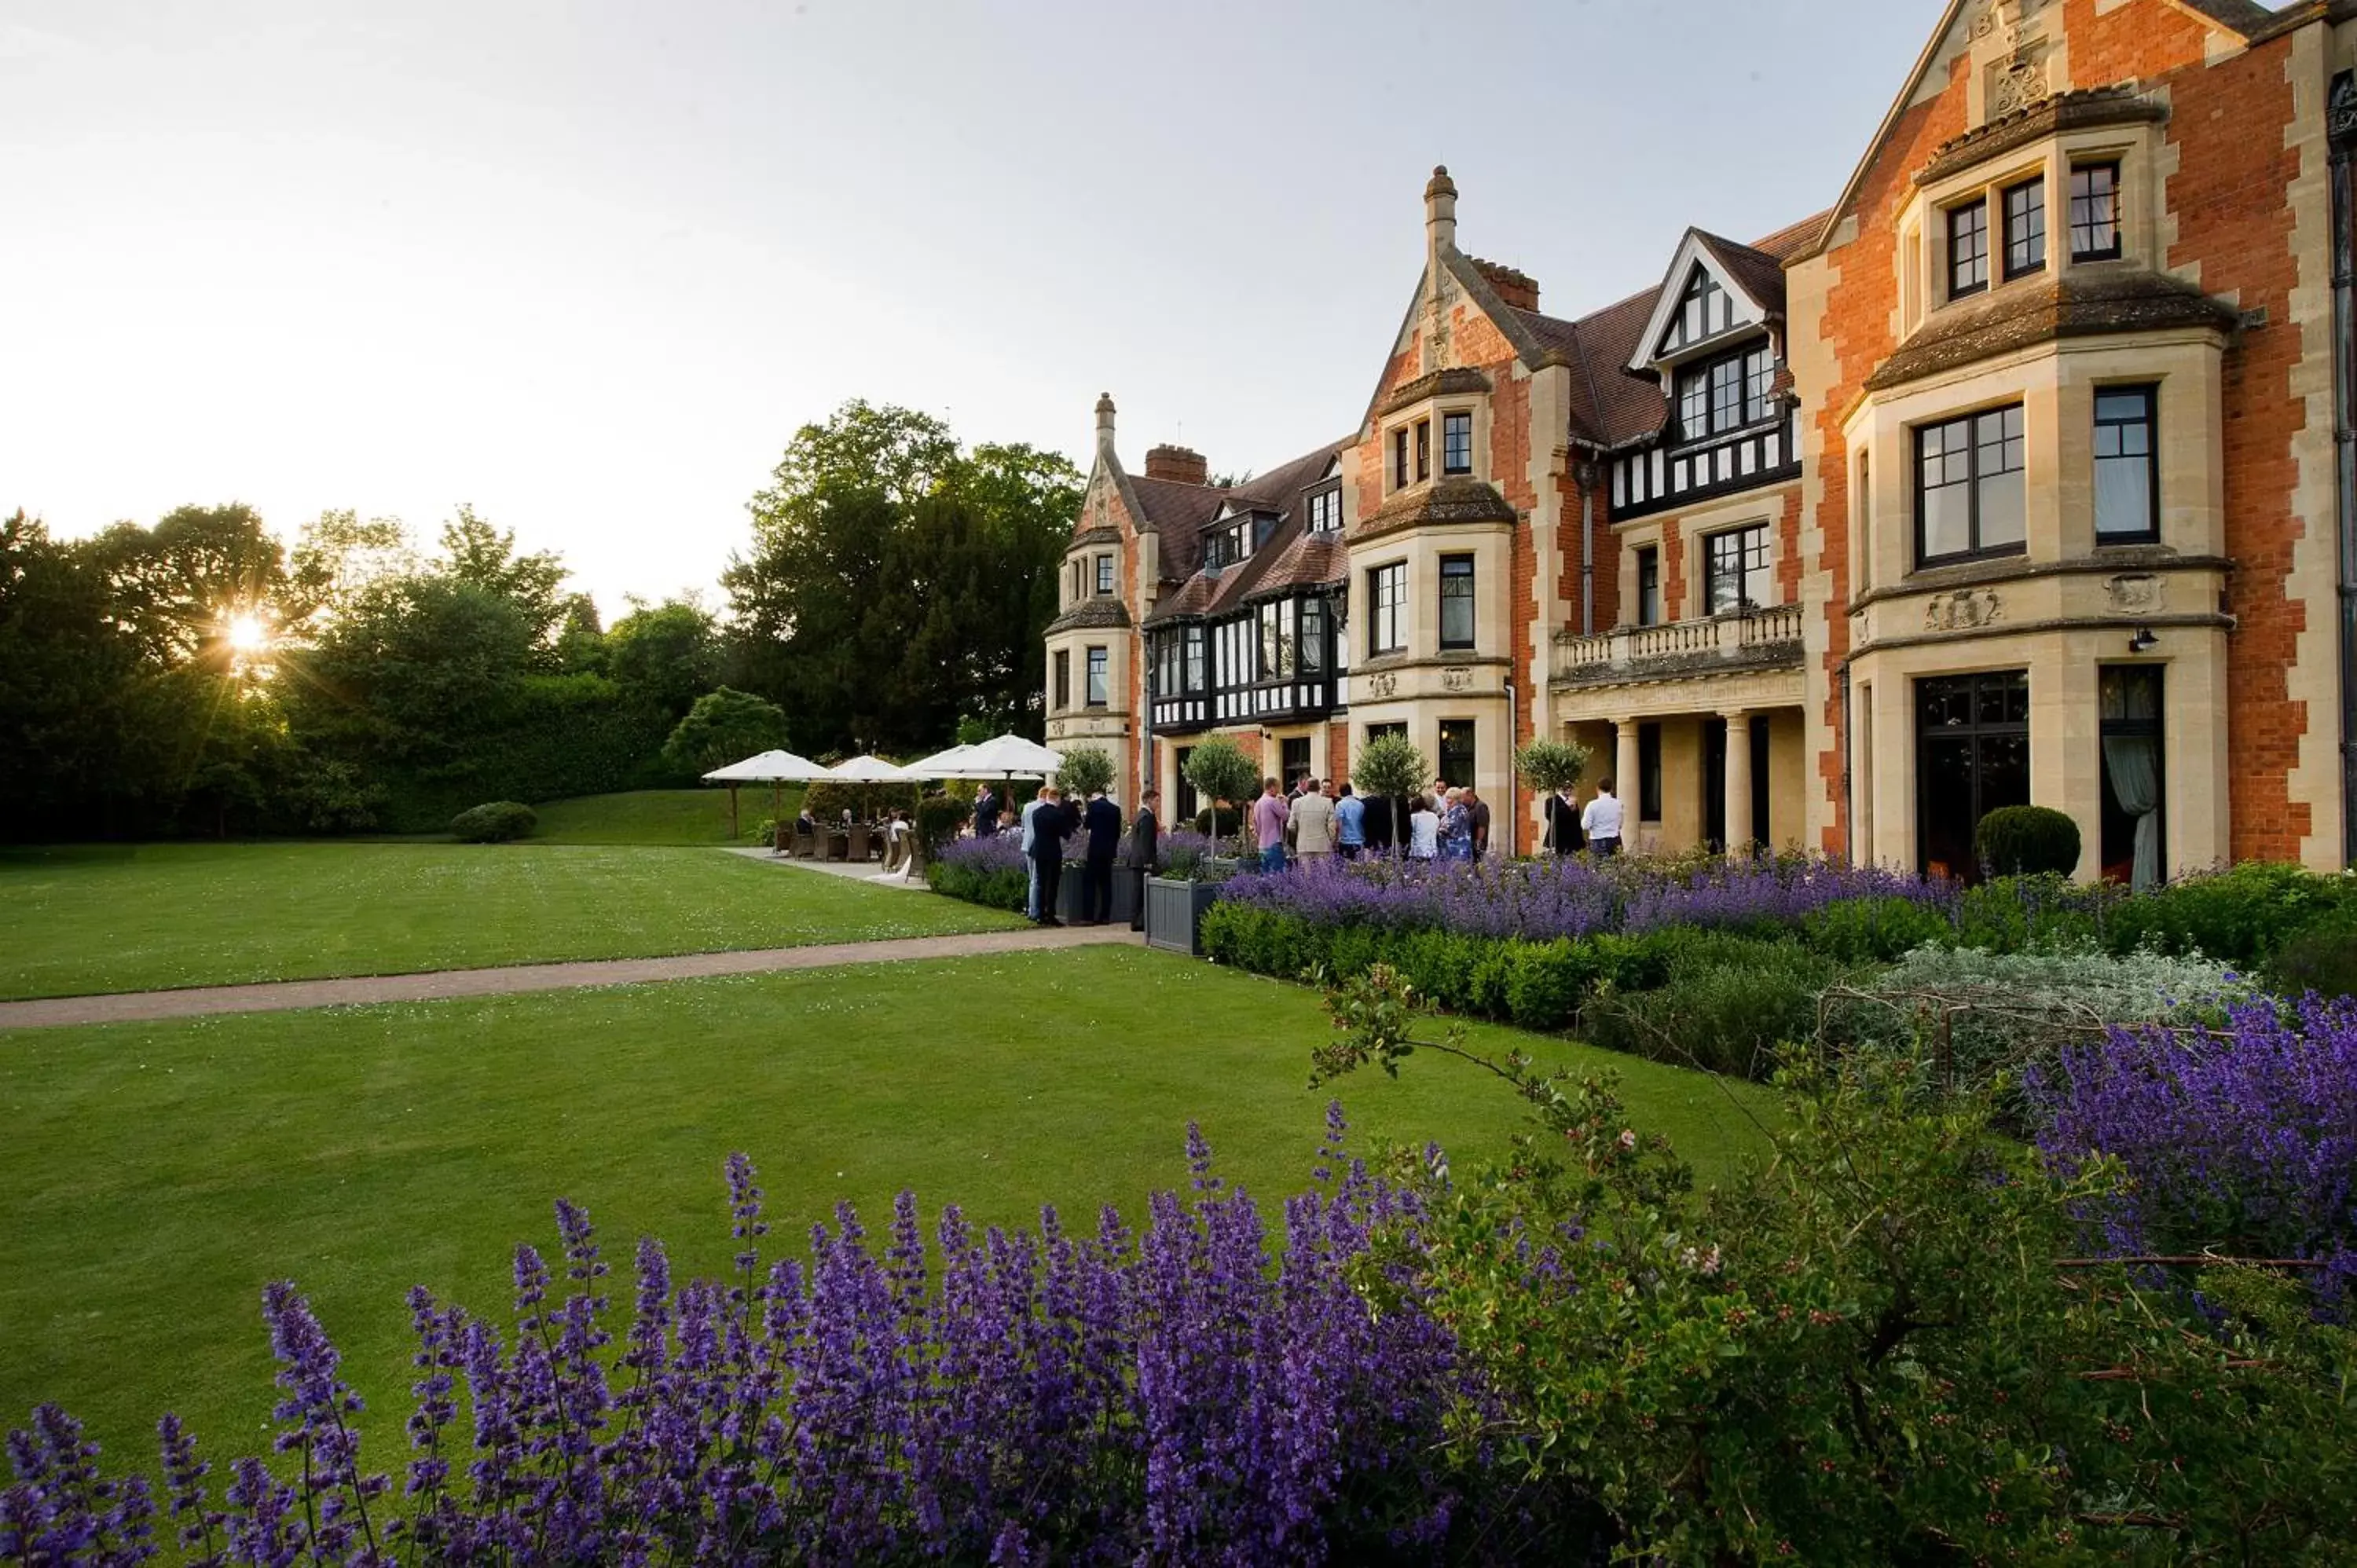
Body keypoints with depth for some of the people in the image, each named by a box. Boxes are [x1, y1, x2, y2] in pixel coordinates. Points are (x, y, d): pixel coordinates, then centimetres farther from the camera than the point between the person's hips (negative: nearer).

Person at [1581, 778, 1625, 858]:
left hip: (1598, 841, -4)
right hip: (1614, 840, 4)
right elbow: (1620, 824, 10)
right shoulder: (1617, 803, 0)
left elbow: (1585, 826, -11)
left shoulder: (1593, 804, -13)